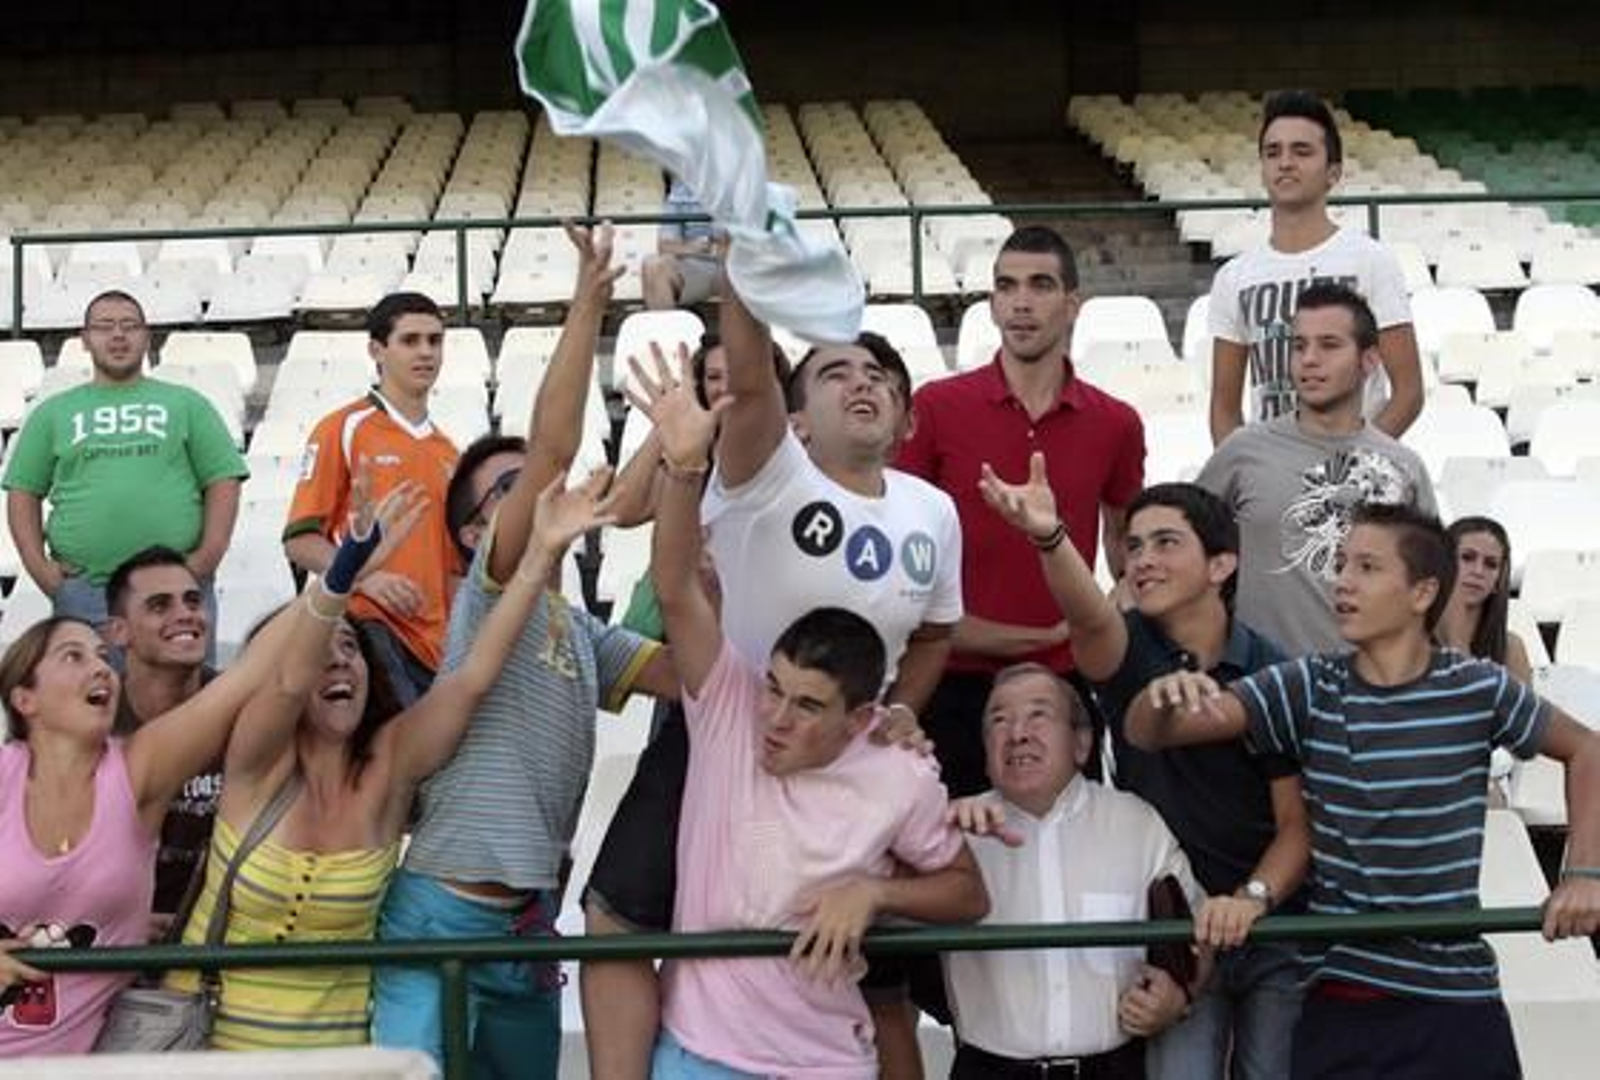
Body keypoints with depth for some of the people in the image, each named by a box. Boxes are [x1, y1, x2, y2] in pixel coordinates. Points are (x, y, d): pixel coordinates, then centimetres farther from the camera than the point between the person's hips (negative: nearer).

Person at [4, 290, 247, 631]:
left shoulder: (186, 404, 14)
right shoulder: (53, 413, 16)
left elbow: (223, 482, 8)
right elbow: (24, 492, 14)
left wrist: (208, 556, -5)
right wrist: (38, 566, 1)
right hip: (82, 594, 0)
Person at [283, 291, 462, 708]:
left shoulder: (447, 452, 22)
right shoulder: (343, 429, 4)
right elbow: (299, 541, -1)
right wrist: (366, 576, -16)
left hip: (435, 643, 6)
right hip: (369, 624, -6)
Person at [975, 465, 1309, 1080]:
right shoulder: (1125, 653, -5)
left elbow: (1299, 821, -6)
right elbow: (1089, 617, -31)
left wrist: (1253, 898, -25)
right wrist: (1049, 537, -51)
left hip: (1274, 931, 1)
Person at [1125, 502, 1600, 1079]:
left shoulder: (1478, 689, -3)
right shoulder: (1308, 687, -3)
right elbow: (1146, 732, -8)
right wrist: (1165, 697, -31)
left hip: (1455, 1001, -1)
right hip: (1336, 1003, 1)